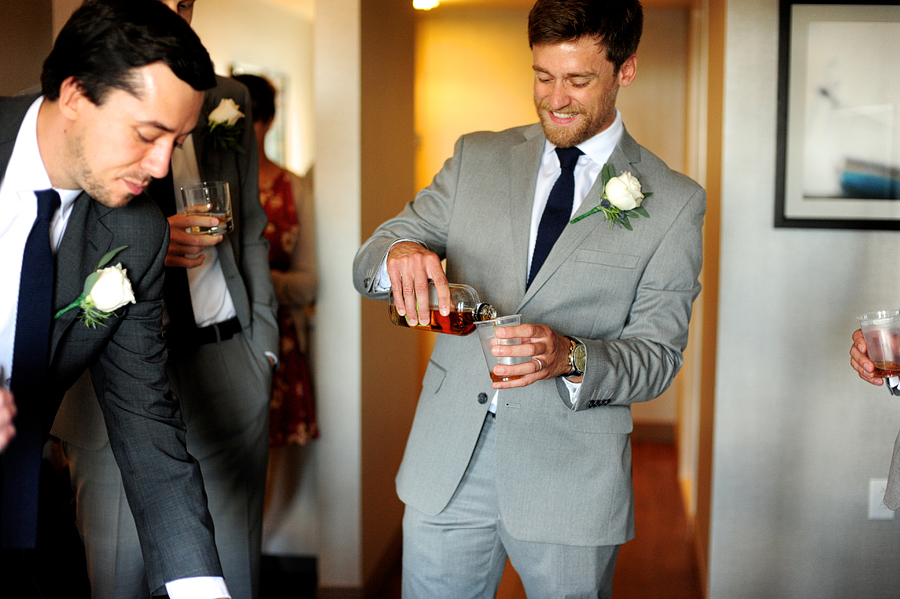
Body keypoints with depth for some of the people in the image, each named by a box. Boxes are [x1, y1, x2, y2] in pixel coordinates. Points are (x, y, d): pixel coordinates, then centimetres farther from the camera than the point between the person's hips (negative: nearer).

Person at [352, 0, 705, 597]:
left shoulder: (673, 201, 0)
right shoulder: (476, 158, 7)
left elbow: (657, 355, -2)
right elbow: (367, 263, 4)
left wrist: (570, 356, -23)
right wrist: (399, 252, -20)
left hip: (572, 479, -2)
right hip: (449, 462, 2)